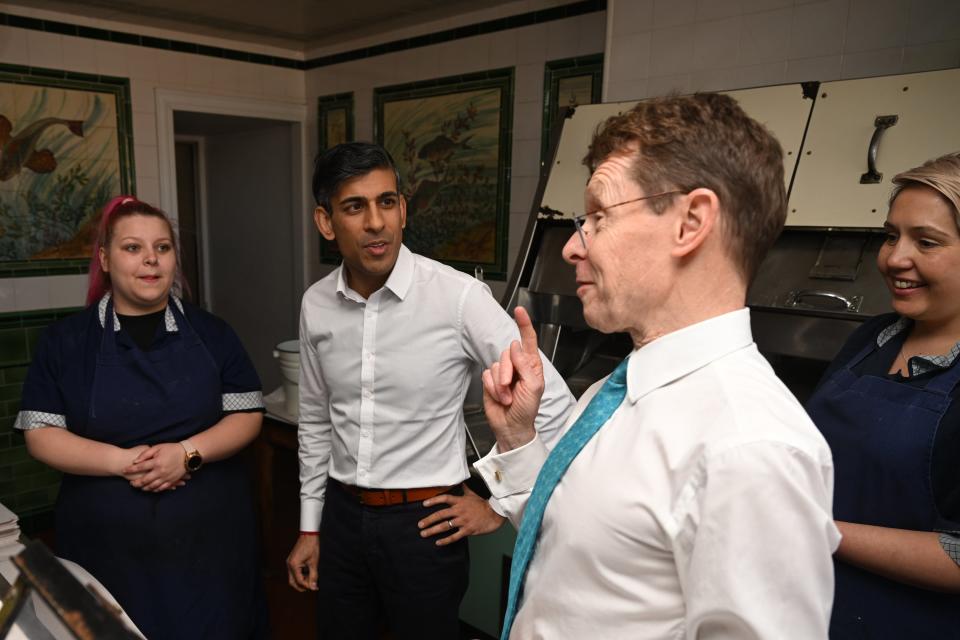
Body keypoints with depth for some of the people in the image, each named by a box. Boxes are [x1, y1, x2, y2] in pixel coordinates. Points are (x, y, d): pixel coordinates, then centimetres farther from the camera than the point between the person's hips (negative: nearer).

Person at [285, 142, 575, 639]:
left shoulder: (459, 296, -19)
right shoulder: (316, 305, -3)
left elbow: (553, 404, -14)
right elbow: (316, 421, 10)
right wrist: (310, 526, 13)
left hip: (424, 523, -4)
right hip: (341, 515, 5)